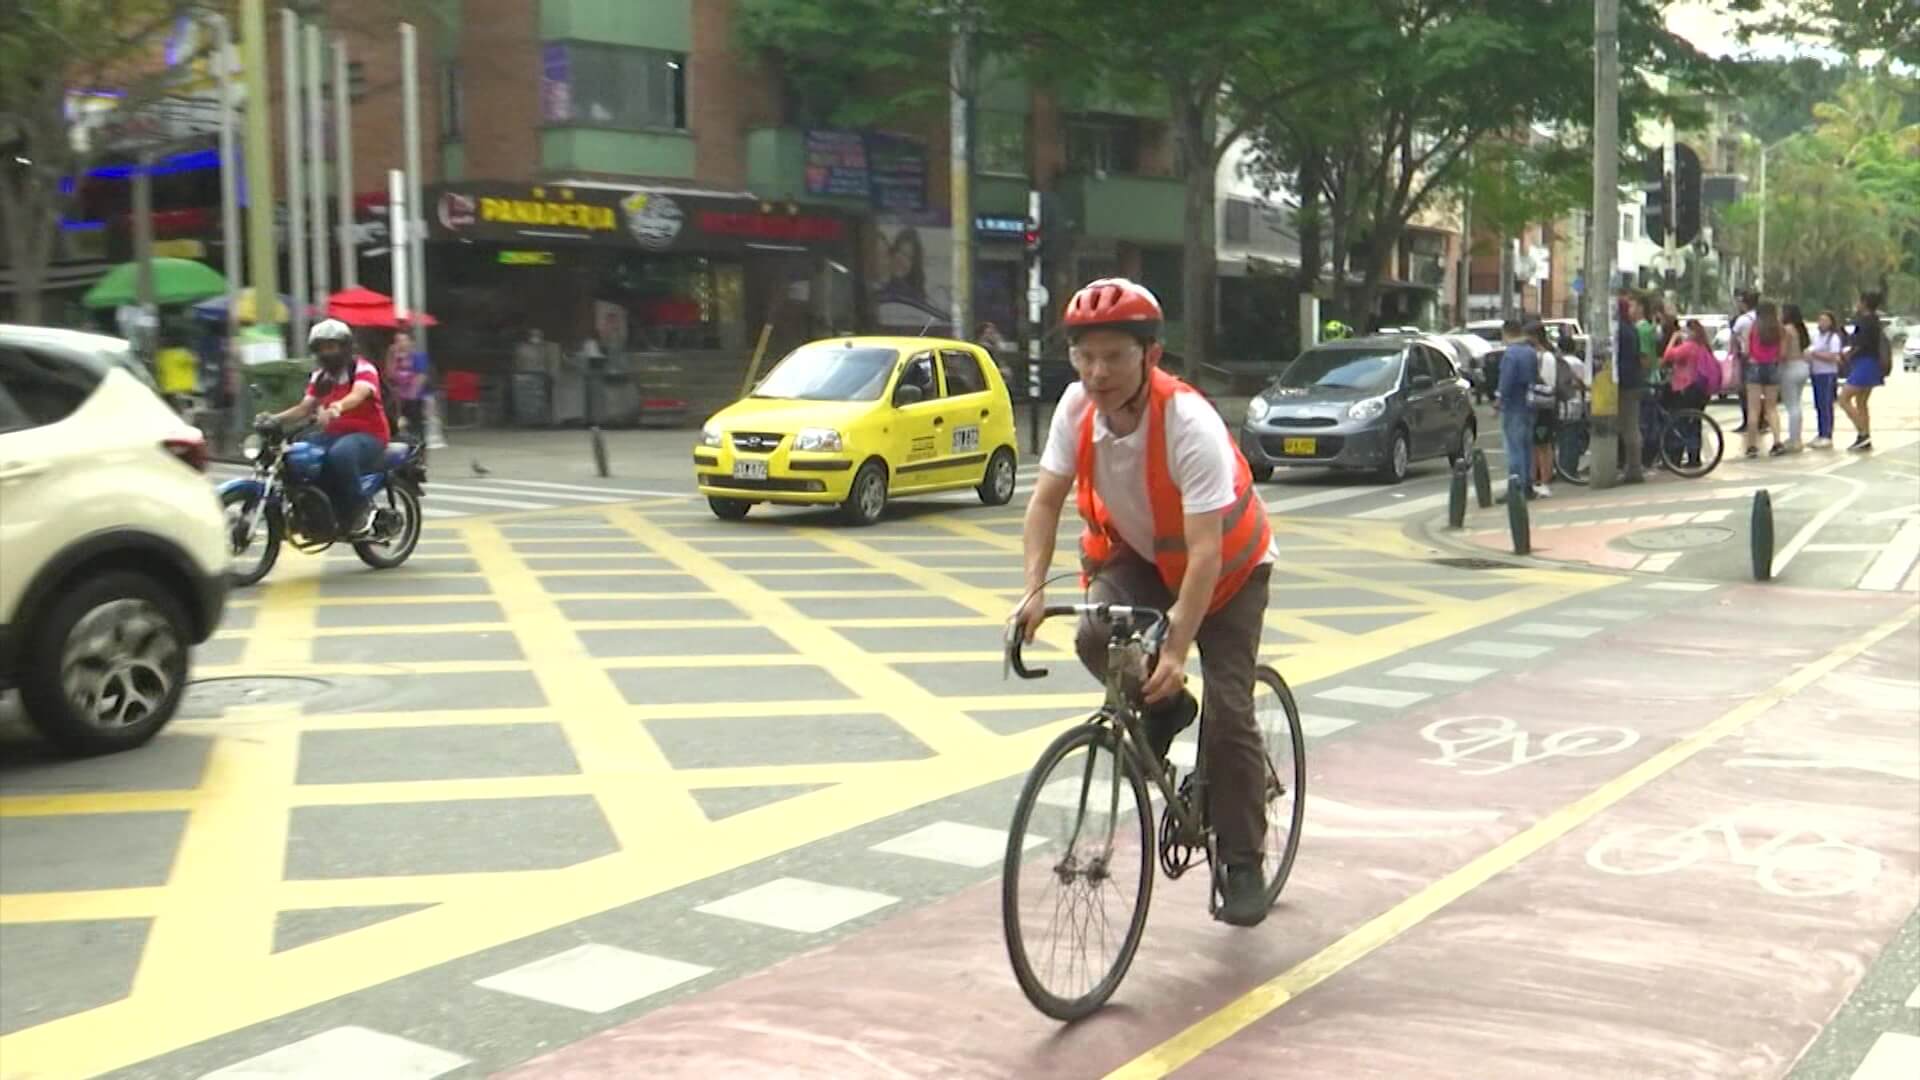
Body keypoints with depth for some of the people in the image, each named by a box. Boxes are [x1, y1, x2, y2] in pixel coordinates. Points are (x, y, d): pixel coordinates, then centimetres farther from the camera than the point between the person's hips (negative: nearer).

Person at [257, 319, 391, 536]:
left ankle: (361, 508, -22)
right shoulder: (320, 376, 15)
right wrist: (275, 418, -11)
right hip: (334, 434, 7)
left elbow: (357, 395, -28)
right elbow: (305, 408, 7)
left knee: (340, 454, -39)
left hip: (368, 435, -7)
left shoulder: (363, 368, -6)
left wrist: (336, 408, -49)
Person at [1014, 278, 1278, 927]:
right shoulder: (1077, 405, -21)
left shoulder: (1190, 424, -35)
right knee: (1097, 639, -26)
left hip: (1226, 565, -4)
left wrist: (1176, 650, -43)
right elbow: (1046, 499, -13)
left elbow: (1205, 551, -37)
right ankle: (1162, 711, 6)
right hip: (1136, 553, 4)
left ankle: (1243, 863, 7)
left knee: (1228, 712, -10)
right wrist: (1035, 590, -26)